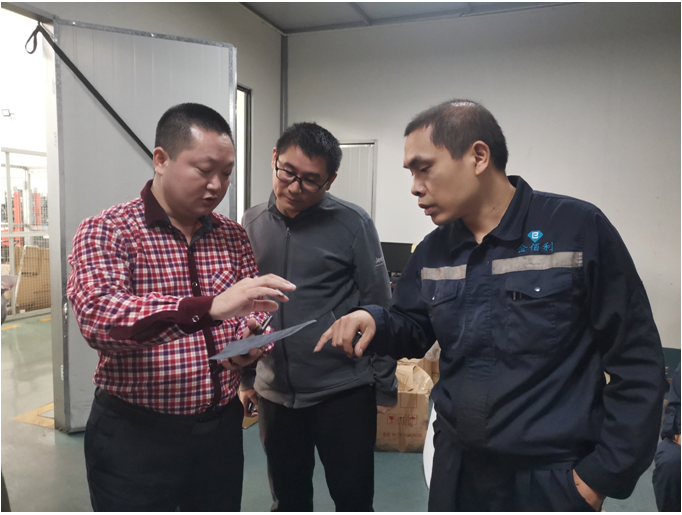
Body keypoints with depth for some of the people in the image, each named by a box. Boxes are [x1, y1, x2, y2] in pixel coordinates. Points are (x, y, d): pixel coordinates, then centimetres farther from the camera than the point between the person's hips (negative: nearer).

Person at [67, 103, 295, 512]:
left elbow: (256, 310, 9)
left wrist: (252, 337, -15)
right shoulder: (107, 232, -11)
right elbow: (98, 316, -27)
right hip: (136, 435, -4)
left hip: (222, 428, 5)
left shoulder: (233, 237, 4)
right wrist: (209, 308, -39)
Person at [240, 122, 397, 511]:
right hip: (275, 394, 4)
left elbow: (378, 308, -6)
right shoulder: (251, 225, 2)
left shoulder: (352, 224, -9)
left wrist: (385, 386, -4)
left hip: (344, 391, -3)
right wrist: (246, 376, 12)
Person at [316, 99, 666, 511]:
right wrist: (377, 323, -11)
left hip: (552, 478, -4)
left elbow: (636, 361, -11)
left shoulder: (578, 229, -14)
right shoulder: (434, 251, 3)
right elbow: (414, 331, 10)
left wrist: (605, 474, -9)